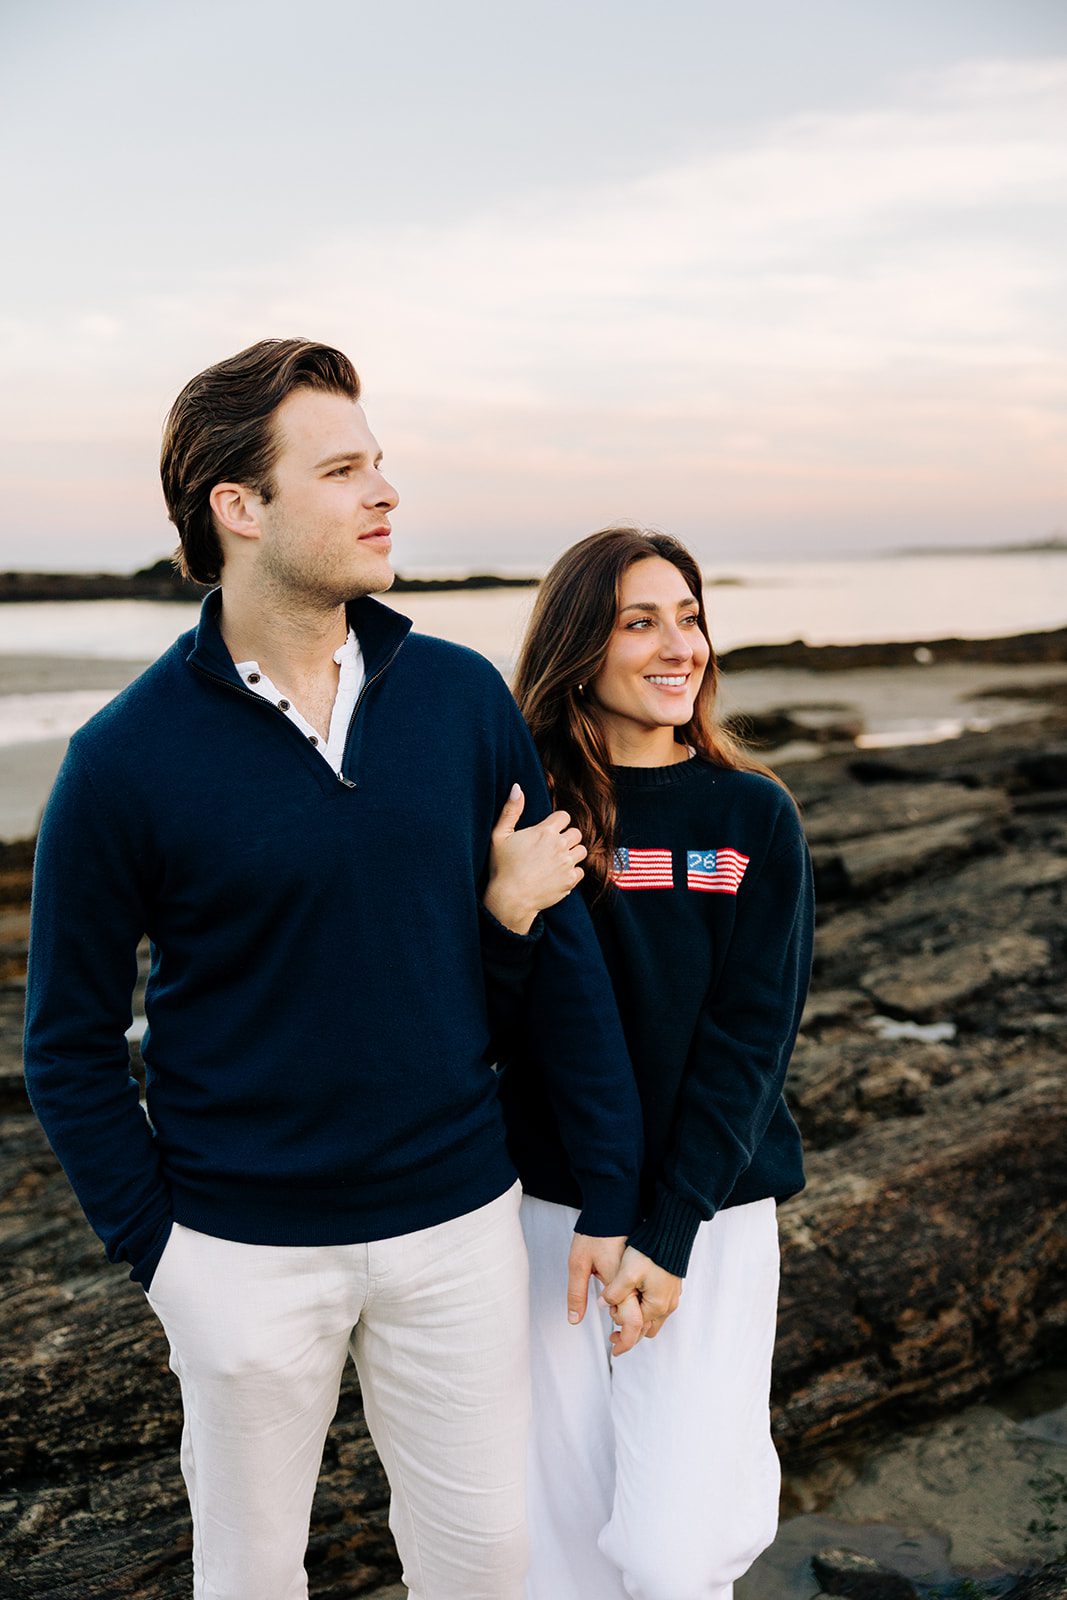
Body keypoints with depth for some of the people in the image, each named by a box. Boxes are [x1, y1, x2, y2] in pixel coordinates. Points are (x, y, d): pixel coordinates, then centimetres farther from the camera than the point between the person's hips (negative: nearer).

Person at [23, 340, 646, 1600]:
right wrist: (154, 1248, -5)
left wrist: (610, 1197, 1)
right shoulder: (127, 760, -13)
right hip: (245, 1251, -2)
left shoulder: (463, 698, -5)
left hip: (458, 1220, 2)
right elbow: (69, 1041, -3)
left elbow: (562, 948, 0)